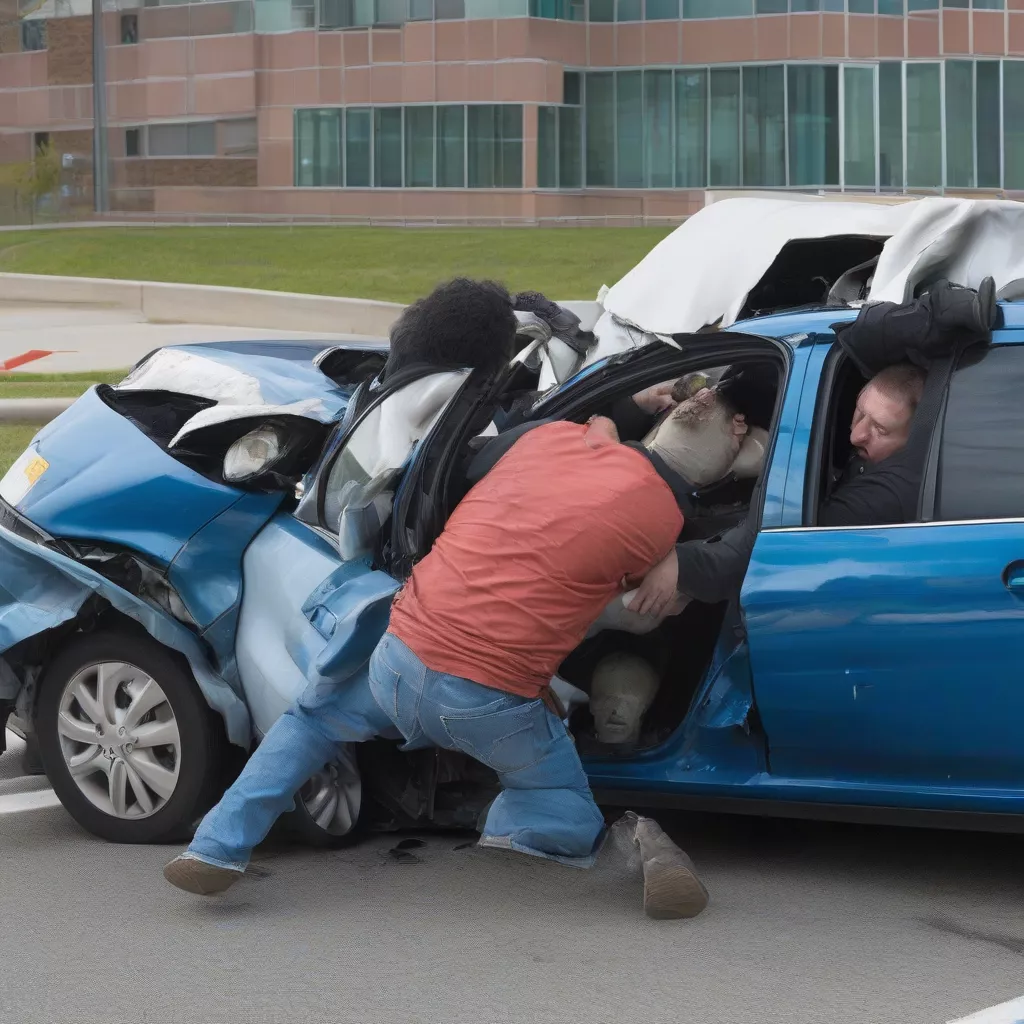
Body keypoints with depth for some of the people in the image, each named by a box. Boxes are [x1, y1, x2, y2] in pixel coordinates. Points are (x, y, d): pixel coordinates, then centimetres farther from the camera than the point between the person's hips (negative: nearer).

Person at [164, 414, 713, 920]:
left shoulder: (553, 434, 9)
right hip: (491, 704, -3)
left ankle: (218, 849, 15)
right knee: (566, 805, 22)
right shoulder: (662, 510, -2)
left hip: (401, 656, 3)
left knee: (309, 719, 32)